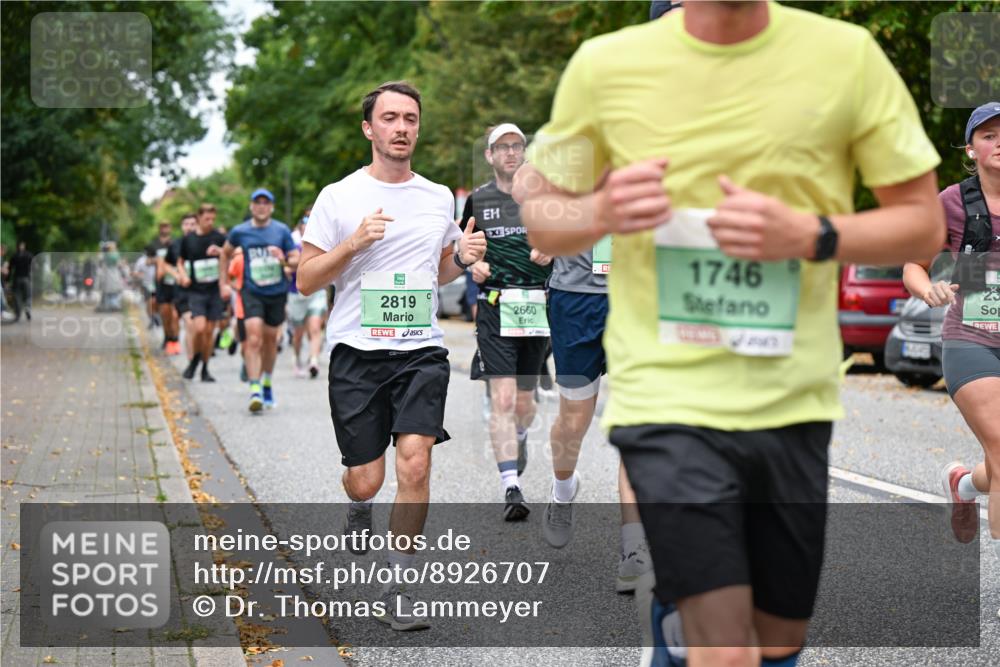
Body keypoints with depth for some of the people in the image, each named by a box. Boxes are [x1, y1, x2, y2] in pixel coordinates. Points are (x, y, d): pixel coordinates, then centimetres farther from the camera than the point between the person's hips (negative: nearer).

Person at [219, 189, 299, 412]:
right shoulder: (240, 231, 1)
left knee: (270, 339, 13)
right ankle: (255, 390, -20)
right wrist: (224, 282, 14)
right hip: (252, 292, -2)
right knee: (254, 339, -16)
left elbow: (297, 260, 1)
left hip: (277, 293, 2)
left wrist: (284, 260, -21)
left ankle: (267, 383, 33)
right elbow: (226, 252, 18)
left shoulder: (282, 230, 0)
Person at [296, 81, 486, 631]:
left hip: (422, 351, 2)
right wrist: (354, 243, -16)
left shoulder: (439, 199, 11)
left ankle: (396, 589, -3)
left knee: (414, 463, -16)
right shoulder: (338, 198, 0)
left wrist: (463, 258, 1)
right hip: (356, 352, -2)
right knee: (366, 480, 1)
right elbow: (305, 281, -1)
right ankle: (358, 506, 41)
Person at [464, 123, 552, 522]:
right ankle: (511, 488, -16)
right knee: (502, 399, -14)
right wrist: (473, 265, -3)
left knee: (525, 402, 10)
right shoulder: (477, 200, 8)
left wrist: (551, 253, -8)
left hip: (537, 306, 1)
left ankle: (520, 436, 46)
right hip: (494, 306, -1)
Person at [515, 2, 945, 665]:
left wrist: (809, 234, -15)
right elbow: (539, 212, 9)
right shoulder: (604, 64, -2)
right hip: (667, 396, -2)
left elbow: (924, 222, 2)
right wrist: (602, 212, -13)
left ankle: (678, 603, 39)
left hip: (793, 402, 2)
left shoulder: (847, 55, -2)